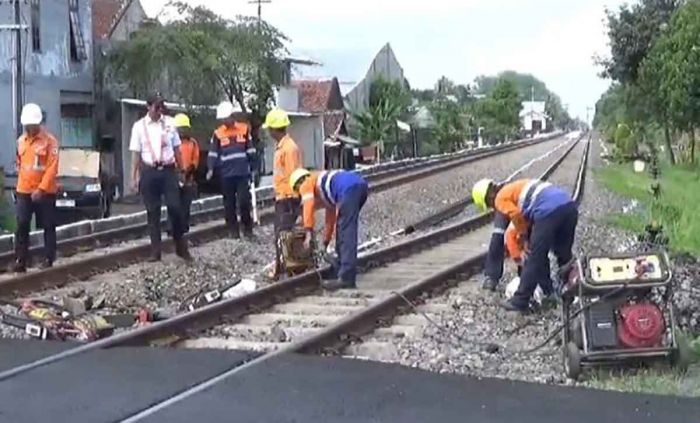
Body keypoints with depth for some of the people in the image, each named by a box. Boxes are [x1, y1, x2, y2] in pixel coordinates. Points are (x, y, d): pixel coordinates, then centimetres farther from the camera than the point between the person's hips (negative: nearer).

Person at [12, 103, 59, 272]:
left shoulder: (49, 140, -10)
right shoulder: (21, 141, 8)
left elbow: (52, 167, -14)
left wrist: (41, 189, -20)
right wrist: (20, 184, 14)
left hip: (45, 192, -4)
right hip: (24, 192, 4)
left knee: (48, 226, 5)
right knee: (22, 226, -2)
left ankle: (48, 259, 14)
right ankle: (20, 261, 1)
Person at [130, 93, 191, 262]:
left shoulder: (169, 123, 5)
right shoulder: (139, 126, 1)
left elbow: (176, 149, 9)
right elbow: (136, 153, 0)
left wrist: (181, 171, 8)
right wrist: (134, 177, -4)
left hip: (168, 170, 1)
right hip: (149, 172, 0)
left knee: (175, 207, -5)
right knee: (153, 212, 5)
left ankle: (181, 247, 9)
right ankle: (155, 251, 12)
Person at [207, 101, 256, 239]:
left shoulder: (244, 129, 2)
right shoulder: (218, 133, 1)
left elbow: (251, 150, 8)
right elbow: (213, 153, 1)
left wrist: (252, 167, 8)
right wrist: (211, 169, -11)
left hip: (243, 173, -1)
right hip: (226, 174, 1)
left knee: (244, 201, -4)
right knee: (229, 203, 6)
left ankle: (247, 228, 11)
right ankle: (233, 230, 14)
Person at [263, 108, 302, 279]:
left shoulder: (289, 148, -17)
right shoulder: (280, 146, 12)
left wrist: (289, 198, -18)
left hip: (288, 199, -10)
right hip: (280, 198, 10)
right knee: (279, 235, 15)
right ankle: (280, 268, 23)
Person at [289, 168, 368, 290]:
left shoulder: (307, 184, 17)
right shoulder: (323, 190, 40)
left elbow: (308, 205, -1)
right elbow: (330, 217, 46)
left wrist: (309, 233, -6)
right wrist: (326, 241, 53)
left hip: (349, 188, -9)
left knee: (346, 233, -11)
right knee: (343, 231, 20)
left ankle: (346, 278, -16)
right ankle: (341, 271, 24)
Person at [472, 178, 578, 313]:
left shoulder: (501, 198, 10)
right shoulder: (516, 188, 35)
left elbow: (517, 216, -6)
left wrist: (523, 235, 10)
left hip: (548, 211, -8)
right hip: (570, 205, 8)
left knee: (534, 258, 2)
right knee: (564, 253, 23)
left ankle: (520, 301, 9)